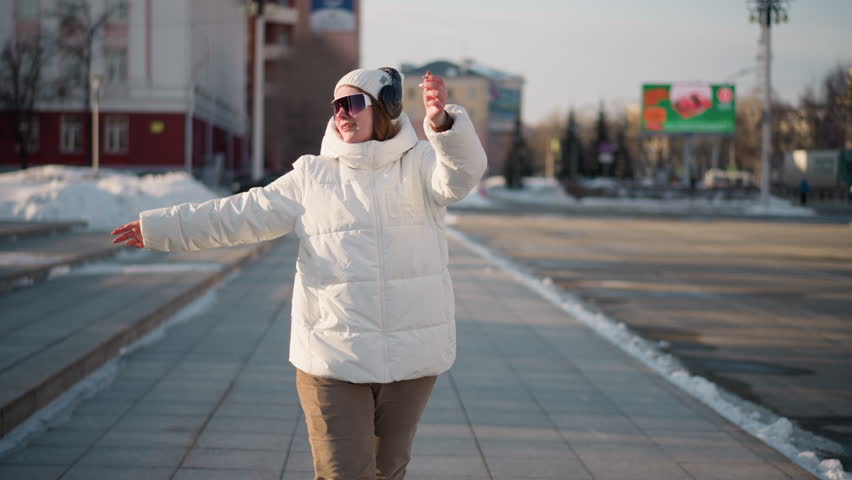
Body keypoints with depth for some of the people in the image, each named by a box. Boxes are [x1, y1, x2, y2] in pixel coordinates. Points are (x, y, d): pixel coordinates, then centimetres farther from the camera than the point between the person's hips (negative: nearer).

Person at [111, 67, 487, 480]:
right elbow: (240, 215, 6)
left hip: (408, 356, 0)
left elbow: (463, 172, -20)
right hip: (333, 356, 0)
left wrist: (442, 123, -40)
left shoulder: (420, 164, 1)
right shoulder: (312, 176, 5)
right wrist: (160, 227, 4)